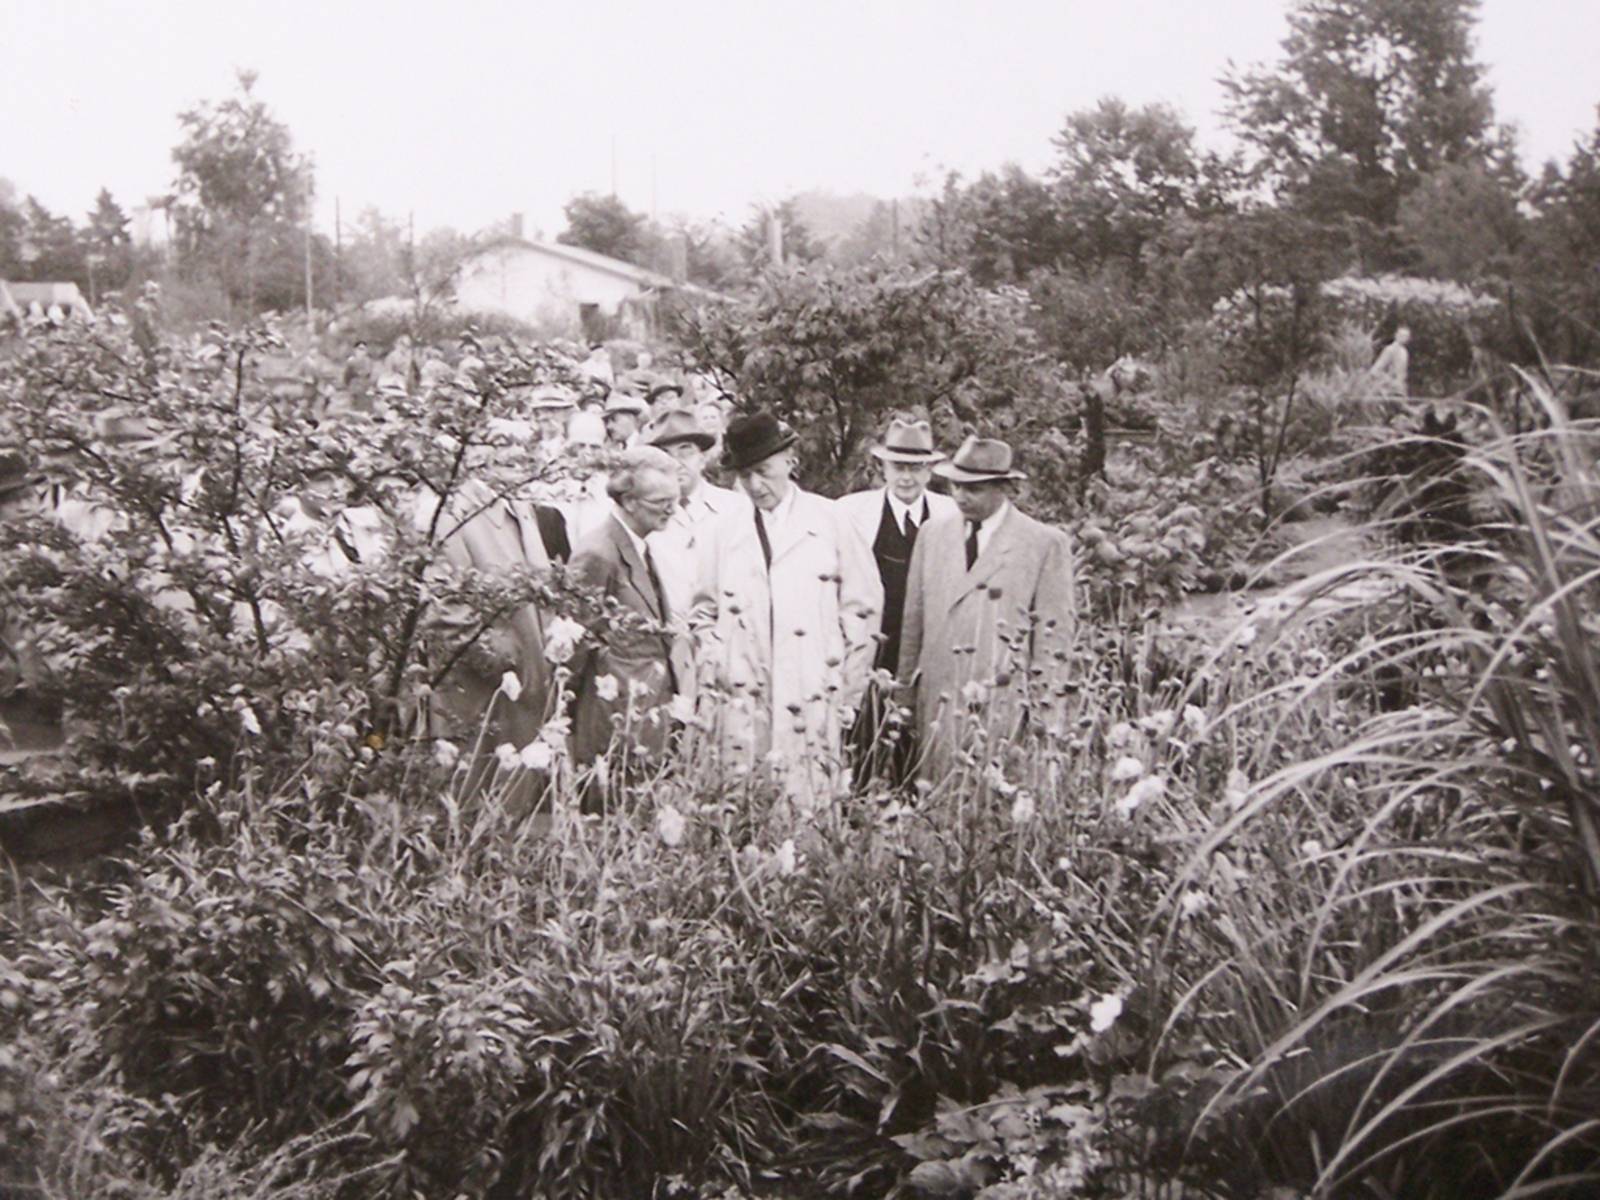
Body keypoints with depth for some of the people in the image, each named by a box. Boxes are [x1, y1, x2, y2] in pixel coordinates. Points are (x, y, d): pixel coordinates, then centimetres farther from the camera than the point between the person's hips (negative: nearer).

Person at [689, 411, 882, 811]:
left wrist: (846, 691, 2)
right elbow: (702, 612, 14)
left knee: (811, 807, -4)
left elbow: (863, 607, 5)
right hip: (742, 701, 1)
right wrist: (712, 677, 3)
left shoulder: (830, 522, 4)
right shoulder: (722, 530, 9)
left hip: (812, 700, -1)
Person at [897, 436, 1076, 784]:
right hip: (937, 701, 4)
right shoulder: (933, 533, 12)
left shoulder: (1046, 544, -1)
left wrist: (1040, 711, -3)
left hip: (1004, 704, -4)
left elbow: (1054, 636, -1)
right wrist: (907, 687, 13)